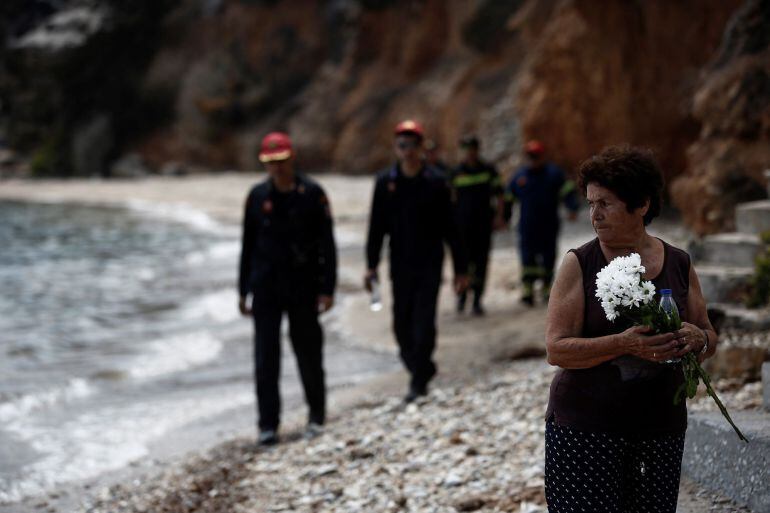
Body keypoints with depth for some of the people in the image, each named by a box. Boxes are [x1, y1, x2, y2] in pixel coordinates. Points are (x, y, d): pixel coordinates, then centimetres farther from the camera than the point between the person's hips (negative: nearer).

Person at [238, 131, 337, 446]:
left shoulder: (312, 194, -4)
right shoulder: (258, 196, 4)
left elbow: (327, 244, -3)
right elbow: (248, 245, 9)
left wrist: (327, 288, -8)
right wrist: (244, 290, 8)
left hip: (303, 287, -2)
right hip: (266, 287, 2)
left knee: (308, 352, 6)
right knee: (266, 357, -2)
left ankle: (316, 415, 24)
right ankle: (268, 425, 2)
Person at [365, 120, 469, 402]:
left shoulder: (435, 182, -3)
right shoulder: (385, 182, 2)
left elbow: (450, 228, 0)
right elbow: (377, 227, 5)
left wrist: (460, 268, 0)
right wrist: (371, 265, -1)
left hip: (429, 264, -3)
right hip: (400, 266, 3)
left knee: (424, 322, -8)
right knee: (402, 323, 8)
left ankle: (418, 380, -3)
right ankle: (421, 367, 29)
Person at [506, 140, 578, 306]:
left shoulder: (554, 173, 2)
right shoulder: (519, 175, 7)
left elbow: (567, 191, -2)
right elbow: (508, 198, 16)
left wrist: (573, 209, -16)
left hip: (549, 225, 0)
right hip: (527, 227, 0)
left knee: (548, 258, 7)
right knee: (528, 258, -7)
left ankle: (547, 288, 20)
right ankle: (527, 291, -9)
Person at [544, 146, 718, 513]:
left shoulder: (679, 265, 6)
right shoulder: (579, 264, -3)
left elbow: (709, 340, 13)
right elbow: (557, 348, -11)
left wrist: (697, 339, -12)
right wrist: (624, 344, -26)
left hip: (660, 427, 3)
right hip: (584, 427, -3)